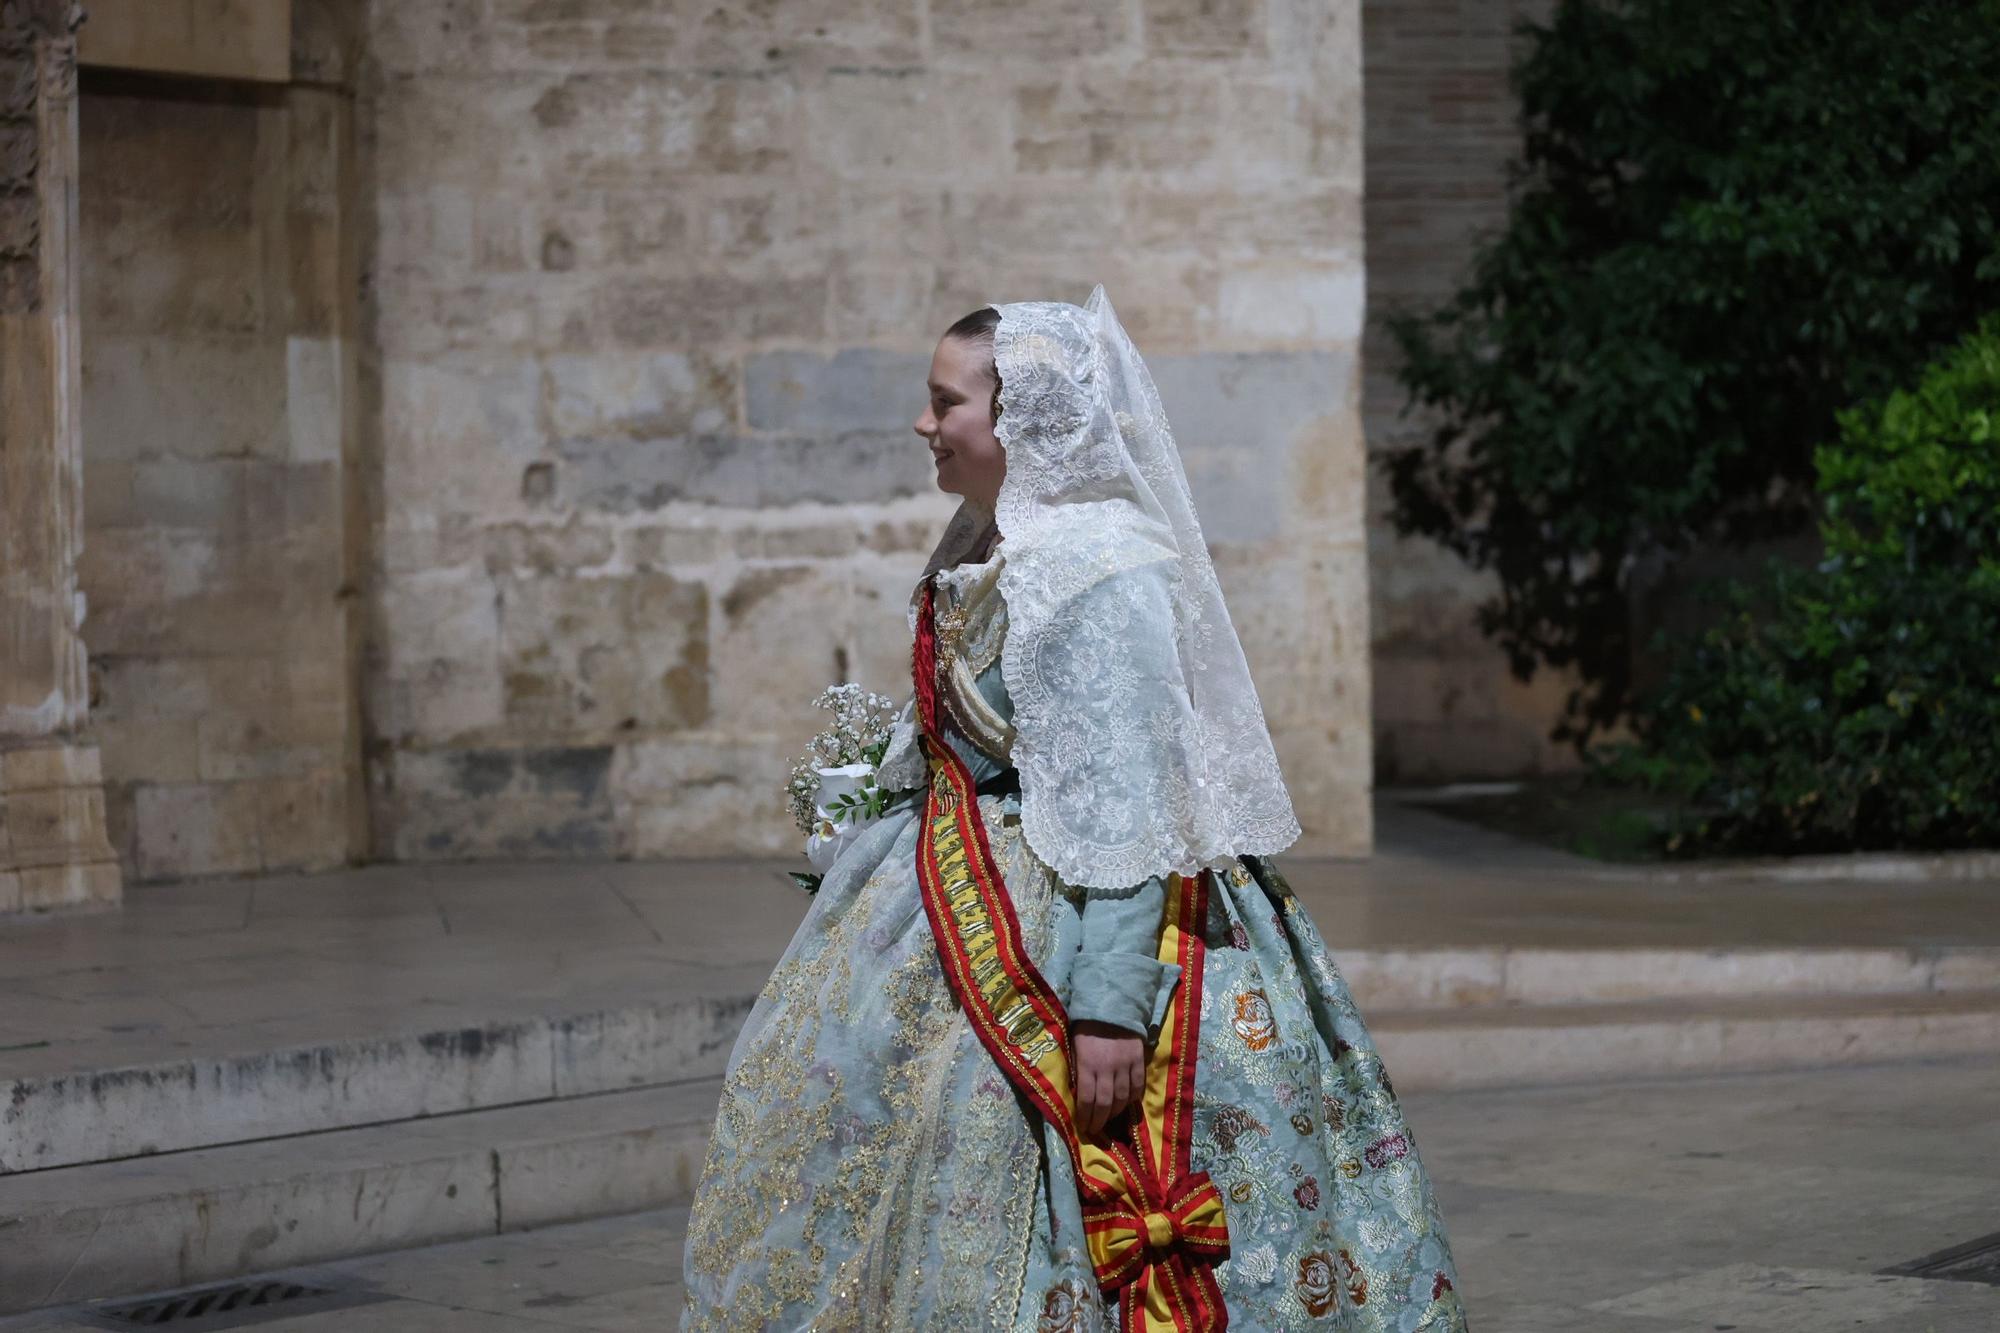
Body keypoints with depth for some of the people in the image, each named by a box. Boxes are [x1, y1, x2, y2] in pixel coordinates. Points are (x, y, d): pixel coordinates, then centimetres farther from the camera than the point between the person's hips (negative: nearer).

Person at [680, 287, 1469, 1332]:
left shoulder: (1103, 575, -21)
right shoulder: (993, 555, 9)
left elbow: (1123, 805, -25)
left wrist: (1110, 1006, -28)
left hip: (1072, 924, -10)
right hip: (965, 904, 10)